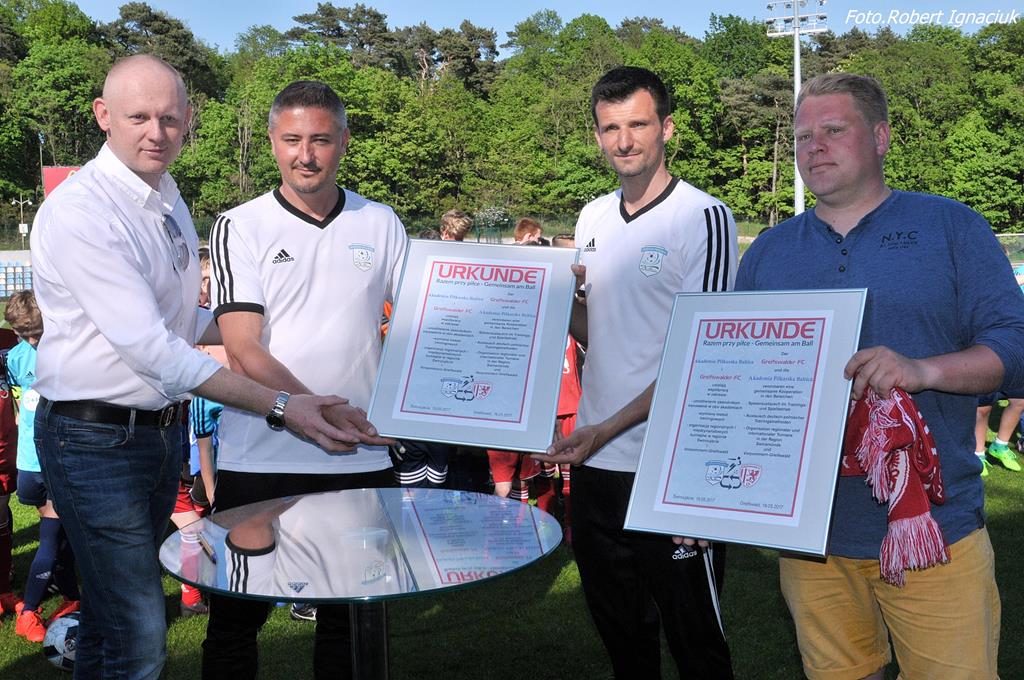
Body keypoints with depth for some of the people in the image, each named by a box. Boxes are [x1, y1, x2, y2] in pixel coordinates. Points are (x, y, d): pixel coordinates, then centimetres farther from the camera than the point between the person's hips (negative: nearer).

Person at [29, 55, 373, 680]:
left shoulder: (168, 195, 8)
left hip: (165, 428, 8)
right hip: (97, 436, -8)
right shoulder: (78, 211, -20)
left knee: (112, 619, 21)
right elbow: (152, 349, -28)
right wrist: (279, 407, -31)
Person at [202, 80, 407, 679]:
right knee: (237, 617, 11)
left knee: (352, 617, 15)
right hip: (260, 458, -2)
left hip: (361, 459, 2)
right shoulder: (241, 228, -3)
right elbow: (245, 351, -11)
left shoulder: (381, 223, 5)